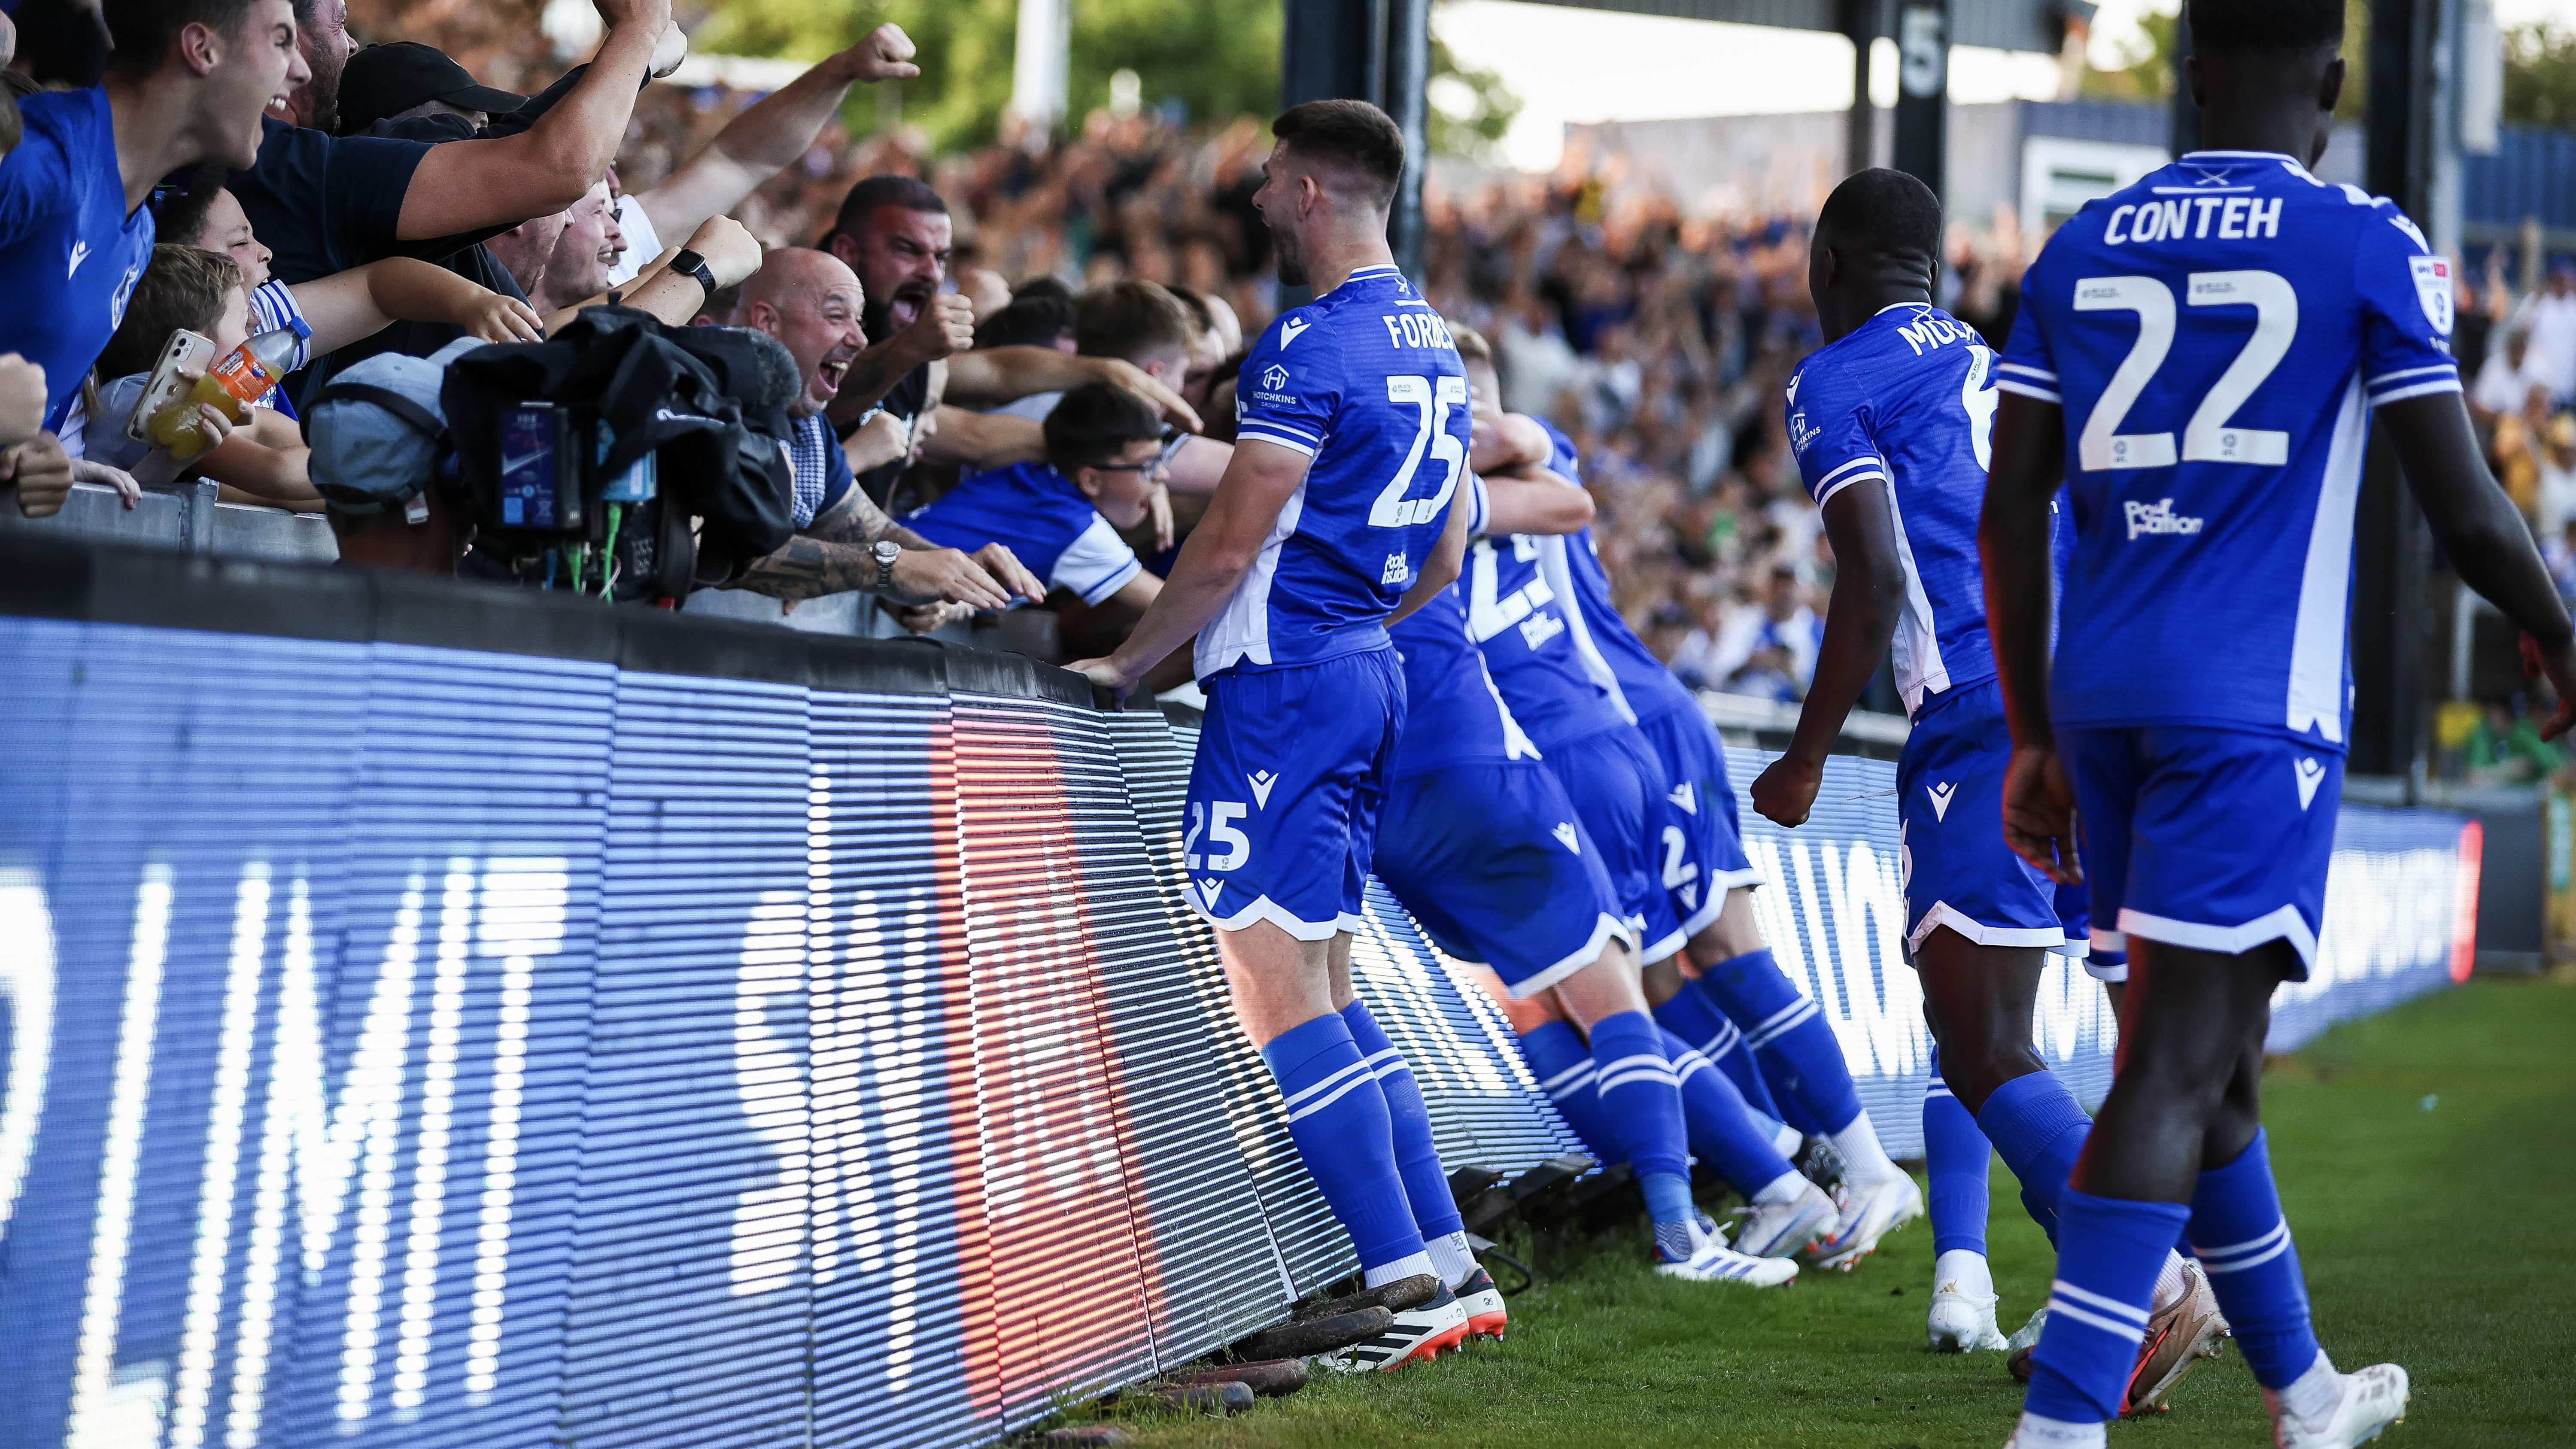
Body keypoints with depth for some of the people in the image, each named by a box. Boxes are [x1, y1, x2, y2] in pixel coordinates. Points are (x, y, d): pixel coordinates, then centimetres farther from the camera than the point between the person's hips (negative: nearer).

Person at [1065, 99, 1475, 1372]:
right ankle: (1444, 1258, 12)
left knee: (1273, 987, -9)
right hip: (1370, 675, 9)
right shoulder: (1432, 344, 15)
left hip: (1285, 684, -9)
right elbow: (1443, 563, 20)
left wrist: (1124, 666, -4)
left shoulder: (1313, 343, -15)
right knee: (1324, 984, 14)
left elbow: (1229, 548, -15)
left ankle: (1405, 1283, -13)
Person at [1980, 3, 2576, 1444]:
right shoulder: (2369, 247, -2)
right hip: (2256, 697, -6)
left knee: (2210, 1049, 18)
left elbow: (2010, 515, 10)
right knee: (2177, 1070, -10)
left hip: (2101, 692, 6)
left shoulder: (2082, 250, 12)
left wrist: (2035, 737, 17)